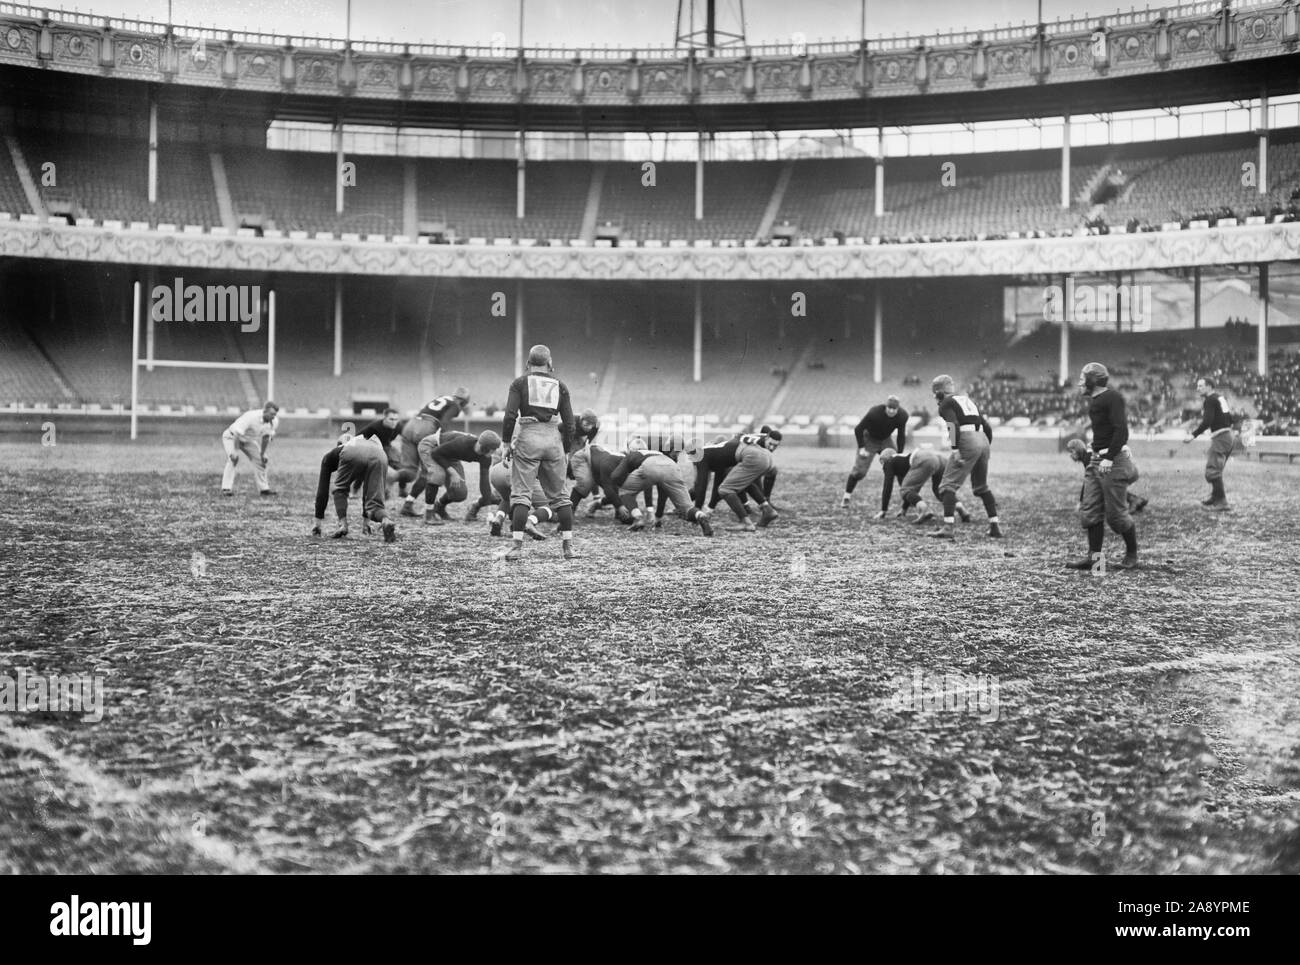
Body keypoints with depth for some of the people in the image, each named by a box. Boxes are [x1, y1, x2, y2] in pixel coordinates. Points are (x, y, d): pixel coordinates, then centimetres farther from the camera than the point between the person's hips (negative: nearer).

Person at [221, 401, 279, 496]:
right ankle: (226, 488, -29)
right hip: (231, 437, -7)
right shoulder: (251, 417, -37)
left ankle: (264, 488, 20)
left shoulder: (272, 422, -14)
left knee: (259, 460, 6)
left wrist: (263, 453, 8)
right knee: (233, 459, -27)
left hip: (248, 440, 7)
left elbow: (266, 437, 3)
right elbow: (237, 433, -35)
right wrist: (235, 451, -35)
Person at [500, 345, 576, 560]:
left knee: (521, 493, -2)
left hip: (528, 437, -3)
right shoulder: (559, 386, 10)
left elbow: (510, 415, -6)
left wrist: (507, 442, 2)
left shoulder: (520, 383, 3)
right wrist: (566, 449, 17)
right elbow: (568, 422, 9)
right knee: (559, 494, 12)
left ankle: (517, 545, -10)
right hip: (553, 438, 3)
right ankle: (568, 545, 12)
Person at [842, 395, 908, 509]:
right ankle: (846, 497, -1)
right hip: (870, 439, -4)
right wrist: (861, 447, -24)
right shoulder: (874, 413, -33)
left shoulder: (902, 415, -21)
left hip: (885, 440, 4)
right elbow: (858, 429, -22)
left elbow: (901, 435, -6)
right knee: (859, 470, -13)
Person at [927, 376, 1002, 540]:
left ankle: (949, 527, -19)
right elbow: (988, 427, 23)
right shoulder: (968, 401, 27)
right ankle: (995, 526, 19)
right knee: (981, 487, 21)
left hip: (967, 442, -7)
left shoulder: (946, 404, 6)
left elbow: (953, 426, -12)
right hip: (983, 441, 7)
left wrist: (955, 450, -18)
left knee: (949, 485, -5)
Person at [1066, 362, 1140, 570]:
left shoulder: (1112, 398, -11)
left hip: (1114, 460, -9)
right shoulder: (1093, 400, 17)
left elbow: (1121, 430, -19)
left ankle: (1132, 555, 13)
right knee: (1090, 511, 5)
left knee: (1116, 514, -4)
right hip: (1096, 459, 9)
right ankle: (1094, 556, 8)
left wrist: (1109, 457, -25)